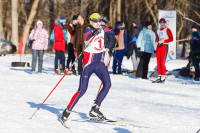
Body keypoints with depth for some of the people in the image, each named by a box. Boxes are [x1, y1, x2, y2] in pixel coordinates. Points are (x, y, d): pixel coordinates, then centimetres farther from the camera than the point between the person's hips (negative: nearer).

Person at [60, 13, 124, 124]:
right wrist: (94, 33, -53)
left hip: (99, 63, 6)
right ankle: (67, 111, 2)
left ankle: (95, 110, 0)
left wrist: (118, 29, 0)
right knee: (82, 90, -9)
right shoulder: (89, 30, -11)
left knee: (107, 84, -8)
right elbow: (85, 38, -34)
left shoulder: (102, 29, 7)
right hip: (89, 63, -6)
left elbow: (113, 32, 23)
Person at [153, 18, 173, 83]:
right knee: (158, 62, 4)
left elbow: (171, 39, -7)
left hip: (164, 46, -6)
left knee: (162, 62, -12)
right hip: (158, 46, 6)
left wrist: (163, 41, -15)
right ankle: (159, 76, 9)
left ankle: (163, 77, -10)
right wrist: (156, 42, 3)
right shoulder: (158, 30, 18)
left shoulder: (167, 30, -2)